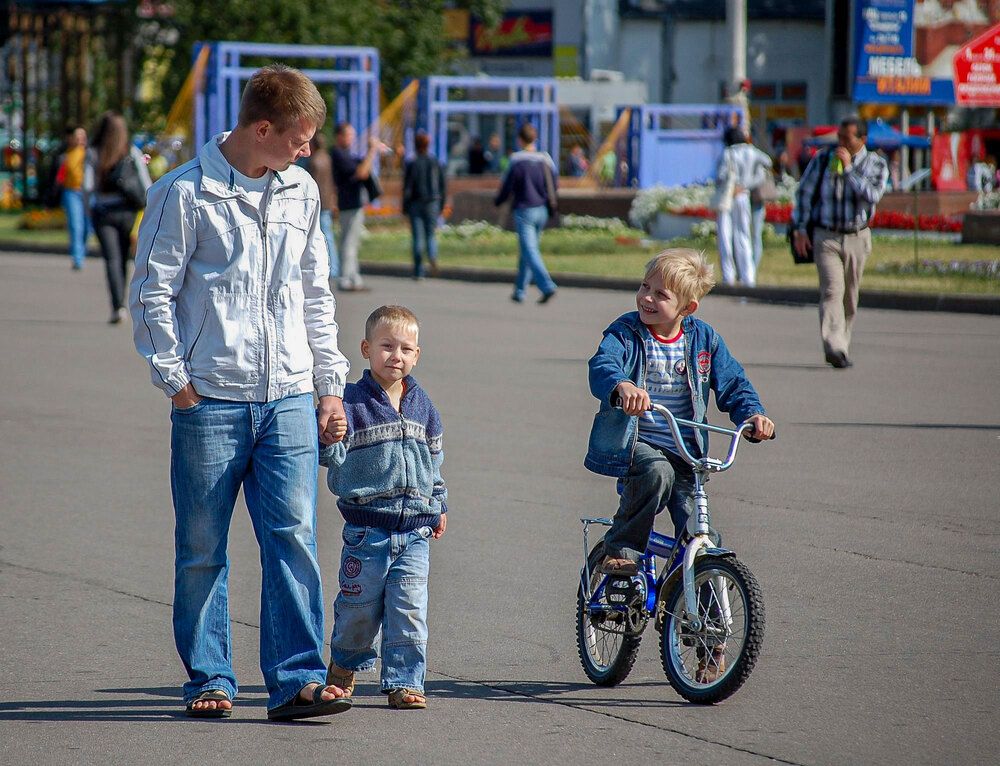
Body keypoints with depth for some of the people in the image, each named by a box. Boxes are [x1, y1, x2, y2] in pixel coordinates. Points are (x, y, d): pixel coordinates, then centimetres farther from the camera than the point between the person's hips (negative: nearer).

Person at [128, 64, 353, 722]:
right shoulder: (185, 192, -3)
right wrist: (176, 380, -7)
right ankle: (210, 680, 12)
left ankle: (297, 680, -7)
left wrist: (331, 385, 16)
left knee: (294, 536, -7)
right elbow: (153, 293, -2)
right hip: (210, 400, -3)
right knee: (202, 548, 3)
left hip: (289, 397, 3)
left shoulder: (302, 192, 14)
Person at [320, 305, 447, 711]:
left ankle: (404, 682, 5)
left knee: (410, 610, -3)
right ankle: (345, 664, 31)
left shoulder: (422, 405, 9)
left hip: (414, 531, 3)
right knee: (359, 608, 7)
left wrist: (439, 506, 24)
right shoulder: (353, 402, -6)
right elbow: (335, 456, -10)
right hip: (367, 529, -3)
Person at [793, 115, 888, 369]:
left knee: (850, 297, 9)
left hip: (857, 237, 2)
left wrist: (849, 168, -21)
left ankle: (840, 346, 24)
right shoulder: (823, 159, 0)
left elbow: (872, 195, -19)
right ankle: (835, 348, -29)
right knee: (832, 290, -18)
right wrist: (799, 229, 1)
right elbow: (804, 192, 6)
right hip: (825, 236, -2)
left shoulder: (876, 165, -2)